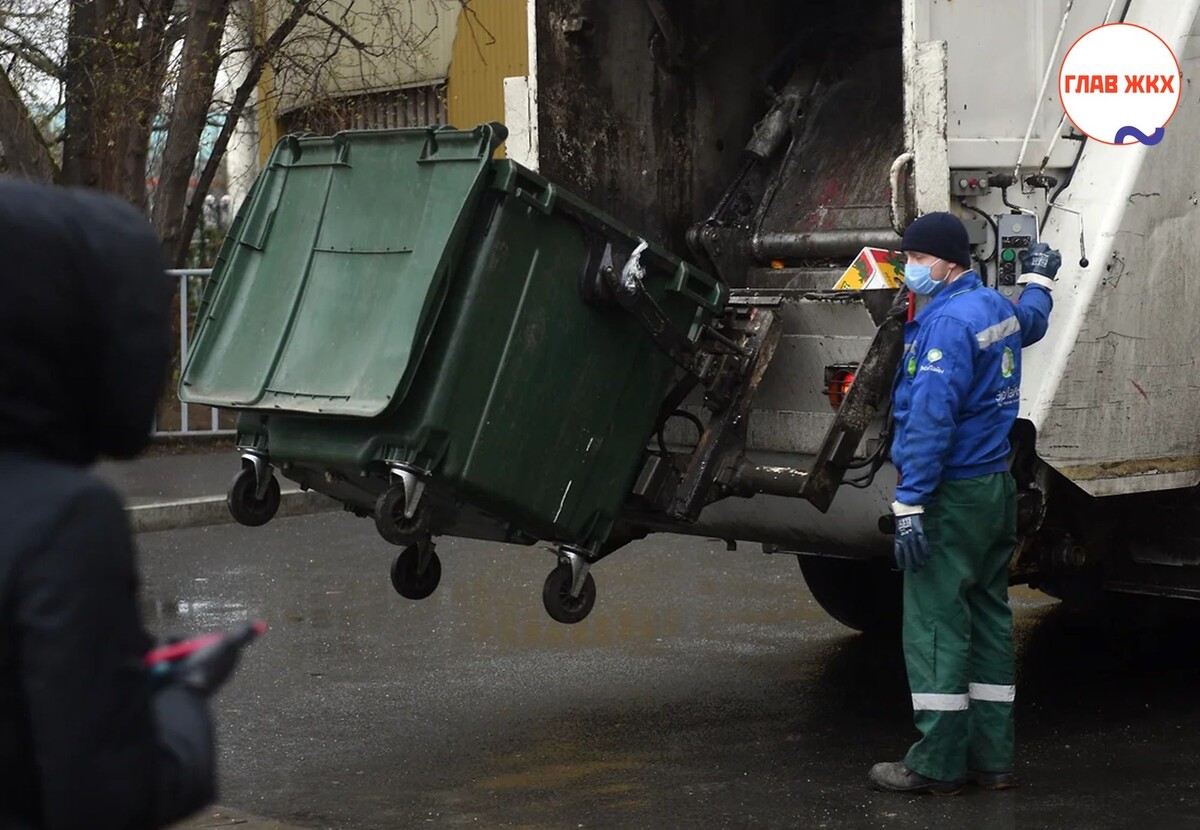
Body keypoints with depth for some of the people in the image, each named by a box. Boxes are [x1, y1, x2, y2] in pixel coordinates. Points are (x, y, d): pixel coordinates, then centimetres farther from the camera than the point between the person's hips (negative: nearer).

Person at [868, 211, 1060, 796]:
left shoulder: (948, 321, -18)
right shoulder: (997, 308, 11)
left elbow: (930, 419, -25)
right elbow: (1031, 321, 37)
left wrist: (909, 505, -26)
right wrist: (1037, 276, 58)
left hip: (952, 493, -10)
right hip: (998, 485, 10)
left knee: (935, 625, -5)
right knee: (989, 619, 13)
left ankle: (936, 764, -2)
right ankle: (992, 758, 18)